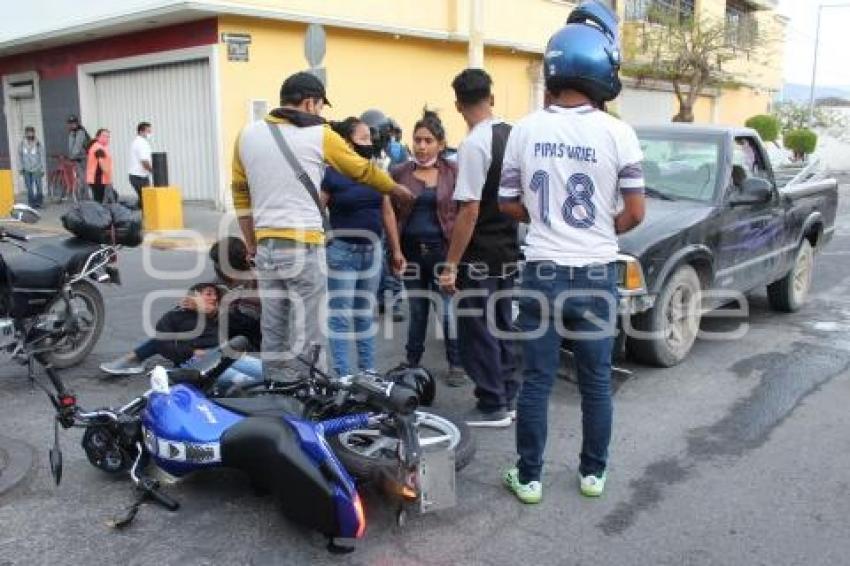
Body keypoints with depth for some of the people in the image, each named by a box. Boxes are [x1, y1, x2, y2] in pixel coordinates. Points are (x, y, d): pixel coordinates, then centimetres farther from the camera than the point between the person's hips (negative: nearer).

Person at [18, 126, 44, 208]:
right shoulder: (22, 144, 1)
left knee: (38, 186, -5)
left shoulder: (38, 144, -5)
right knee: (29, 187, 4)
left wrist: (42, 169, -2)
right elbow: (19, 156, 8)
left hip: (36, 169, -2)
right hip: (26, 170, 2)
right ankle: (31, 203, 11)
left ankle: (39, 202, 8)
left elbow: (42, 157, -1)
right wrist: (21, 167, 4)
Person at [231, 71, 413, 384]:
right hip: (304, 246, -5)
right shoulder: (319, 135, -3)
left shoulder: (247, 135, 9)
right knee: (307, 336, 2)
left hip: (265, 245, 5)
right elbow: (364, 170, 10)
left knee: (273, 332, 13)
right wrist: (397, 189, 26)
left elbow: (240, 196, 13)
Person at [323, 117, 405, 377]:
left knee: (365, 314, 15)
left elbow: (387, 212, 13)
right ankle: (343, 374, 8)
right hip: (341, 250, -5)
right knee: (341, 315, 0)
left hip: (372, 250, 6)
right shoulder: (331, 174, -9)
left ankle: (368, 370, 25)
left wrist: (397, 249, 12)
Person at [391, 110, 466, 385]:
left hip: (442, 249, -2)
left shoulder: (453, 172, -1)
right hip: (411, 249, 2)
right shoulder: (399, 173, 3)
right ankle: (412, 361, 29)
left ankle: (457, 364, 15)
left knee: (447, 309, 0)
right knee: (416, 309, 14)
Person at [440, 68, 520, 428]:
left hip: (480, 256, -8)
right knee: (502, 326, 17)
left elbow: (469, 210, -21)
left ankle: (492, 407, 10)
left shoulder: (474, 145, -18)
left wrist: (451, 265, -17)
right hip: (509, 250, 8)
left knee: (477, 332, 2)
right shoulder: (512, 135, 6)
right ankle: (507, 398, 26)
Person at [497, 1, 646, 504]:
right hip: (596, 275, -1)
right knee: (596, 382, 13)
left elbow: (508, 204, 5)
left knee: (536, 381, 9)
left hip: (542, 272, 1)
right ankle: (593, 473, 27)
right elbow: (636, 213, -7)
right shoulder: (618, 133, -10)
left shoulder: (526, 130, -3)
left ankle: (529, 478, 19)